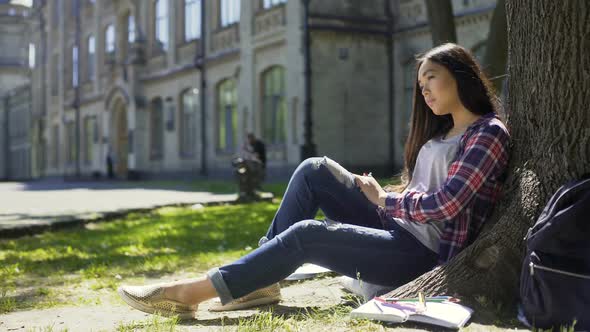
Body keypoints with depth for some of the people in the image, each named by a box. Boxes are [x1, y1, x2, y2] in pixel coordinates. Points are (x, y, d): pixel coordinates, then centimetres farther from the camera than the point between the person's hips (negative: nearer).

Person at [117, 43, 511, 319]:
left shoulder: (489, 133, -8)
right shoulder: (440, 134, 20)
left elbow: (444, 204, -19)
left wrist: (383, 199, -6)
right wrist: (381, 195, -1)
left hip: (425, 254, -8)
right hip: (398, 228, 9)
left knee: (307, 234, -24)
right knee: (315, 170, -4)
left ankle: (191, 292, -22)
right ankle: (261, 279, -7)